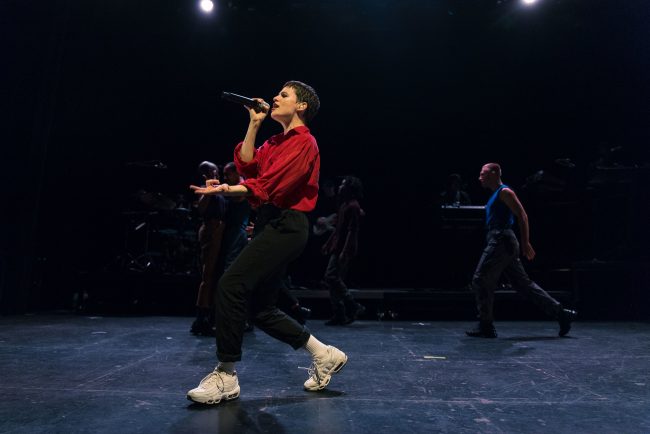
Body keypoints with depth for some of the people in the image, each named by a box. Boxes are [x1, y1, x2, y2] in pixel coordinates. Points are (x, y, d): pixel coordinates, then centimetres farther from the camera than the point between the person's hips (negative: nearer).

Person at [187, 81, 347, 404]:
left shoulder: (303, 142, -4)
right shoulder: (276, 142, 23)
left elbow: (269, 184, -17)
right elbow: (247, 165, 8)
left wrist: (227, 189, -24)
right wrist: (254, 123, 10)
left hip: (286, 226, -10)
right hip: (270, 224, 10)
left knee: (231, 284, -20)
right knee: (260, 309, 8)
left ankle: (225, 377, -7)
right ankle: (324, 355, 22)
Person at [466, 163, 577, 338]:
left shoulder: (504, 192, -7)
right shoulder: (495, 195, 22)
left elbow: (522, 215, -14)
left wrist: (525, 243, -19)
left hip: (501, 242, -10)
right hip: (501, 243, 10)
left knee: (480, 280, -7)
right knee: (524, 284, 11)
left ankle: (485, 327, -1)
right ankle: (561, 313, 16)